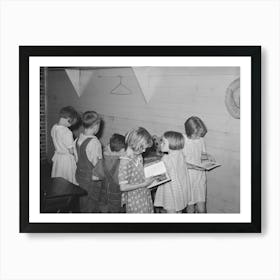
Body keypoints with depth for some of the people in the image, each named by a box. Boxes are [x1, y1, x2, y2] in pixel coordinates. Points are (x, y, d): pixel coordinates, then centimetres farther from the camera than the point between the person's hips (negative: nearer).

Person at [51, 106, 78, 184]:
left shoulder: (54, 128, -3)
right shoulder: (67, 133, -27)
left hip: (57, 156, 8)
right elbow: (71, 151, -21)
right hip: (67, 158, -8)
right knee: (69, 183, 6)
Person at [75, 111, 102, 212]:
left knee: (83, 203, 21)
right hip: (91, 179, -7)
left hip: (80, 175, 8)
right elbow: (97, 164, -19)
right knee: (91, 207, 7)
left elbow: (77, 159, 8)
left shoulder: (78, 139, 0)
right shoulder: (94, 142, -24)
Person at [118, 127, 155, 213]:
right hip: (135, 201, -7)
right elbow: (123, 187, -24)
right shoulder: (125, 161, -23)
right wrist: (144, 184, -21)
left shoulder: (139, 156, 1)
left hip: (145, 196, 7)